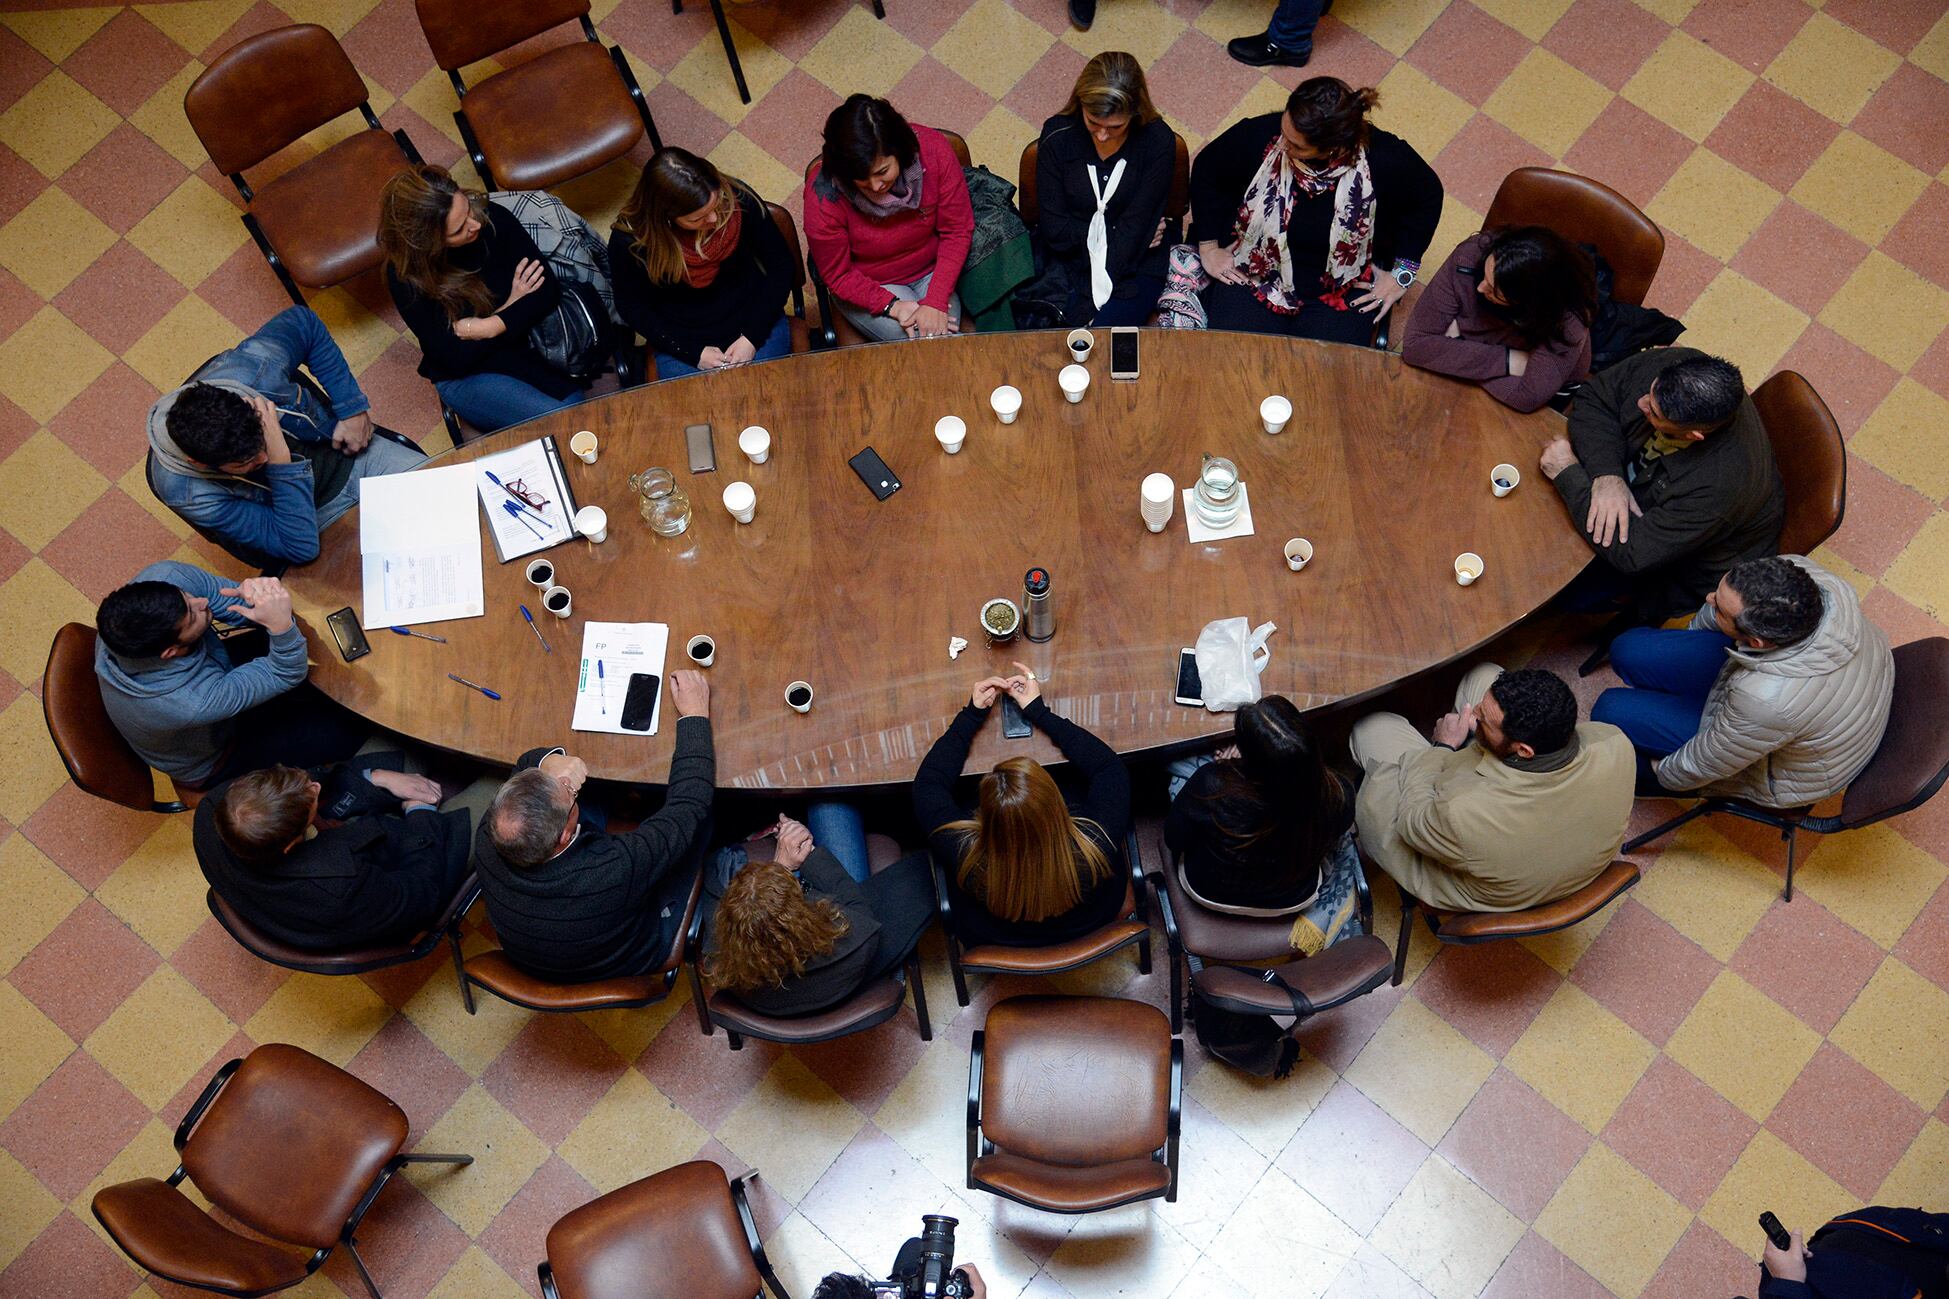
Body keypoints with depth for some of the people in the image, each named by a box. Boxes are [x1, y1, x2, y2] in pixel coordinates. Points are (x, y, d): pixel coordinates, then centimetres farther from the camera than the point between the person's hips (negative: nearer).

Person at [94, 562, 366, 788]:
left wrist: (256, 597, -47)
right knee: (347, 731, -7)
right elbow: (285, 674, -37)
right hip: (207, 764, -5)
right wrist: (281, 623, -59)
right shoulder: (190, 704, -49)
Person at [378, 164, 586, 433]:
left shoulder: (494, 219, -14)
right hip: (468, 377, -3)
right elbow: (457, 358, -16)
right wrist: (514, 309, -16)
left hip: (529, 345, 4)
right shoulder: (406, 275, -20)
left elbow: (549, 291, -11)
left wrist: (492, 326, -22)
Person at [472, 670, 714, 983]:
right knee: (697, 813, 7)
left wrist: (549, 759, -34)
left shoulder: (487, 843, -34)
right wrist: (695, 715, -21)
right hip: (627, 965, -3)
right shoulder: (618, 871, -47)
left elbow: (524, 765, -12)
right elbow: (690, 801, -31)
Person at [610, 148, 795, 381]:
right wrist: (693, 353, -13)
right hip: (682, 344, 0)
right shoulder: (629, 240, -18)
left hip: (755, 325, 1)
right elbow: (631, 307, -4)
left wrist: (753, 337, -12)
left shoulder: (739, 200, -17)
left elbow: (781, 265, -4)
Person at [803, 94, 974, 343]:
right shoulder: (823, 195, -28)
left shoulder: (934, 152, -24)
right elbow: (838, 276, -14)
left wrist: (935, 302, -23)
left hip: (932, 272, 2)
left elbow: (957, 231, -14)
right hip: (865, 287, -2)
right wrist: (892, 306, -25)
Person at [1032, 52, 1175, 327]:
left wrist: (1087, 310, -20)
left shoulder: (1158, 142, -11)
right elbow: (1053, 228, -6)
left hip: (1134, 266, -1)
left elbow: (1135, 229, -15)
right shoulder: (1058, 134, -7)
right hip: (1069, 261, 1)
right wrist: (1116, 234, -10)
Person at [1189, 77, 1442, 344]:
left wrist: (1402, 273, 1)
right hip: (1252, 276, 0)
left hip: (1341, 290, 0)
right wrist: (1208, 248, 2)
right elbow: (1207, 168, 1)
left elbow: (1428, 196, 1)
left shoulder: (1385, 160, -21)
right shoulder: (1259, 136, -20)